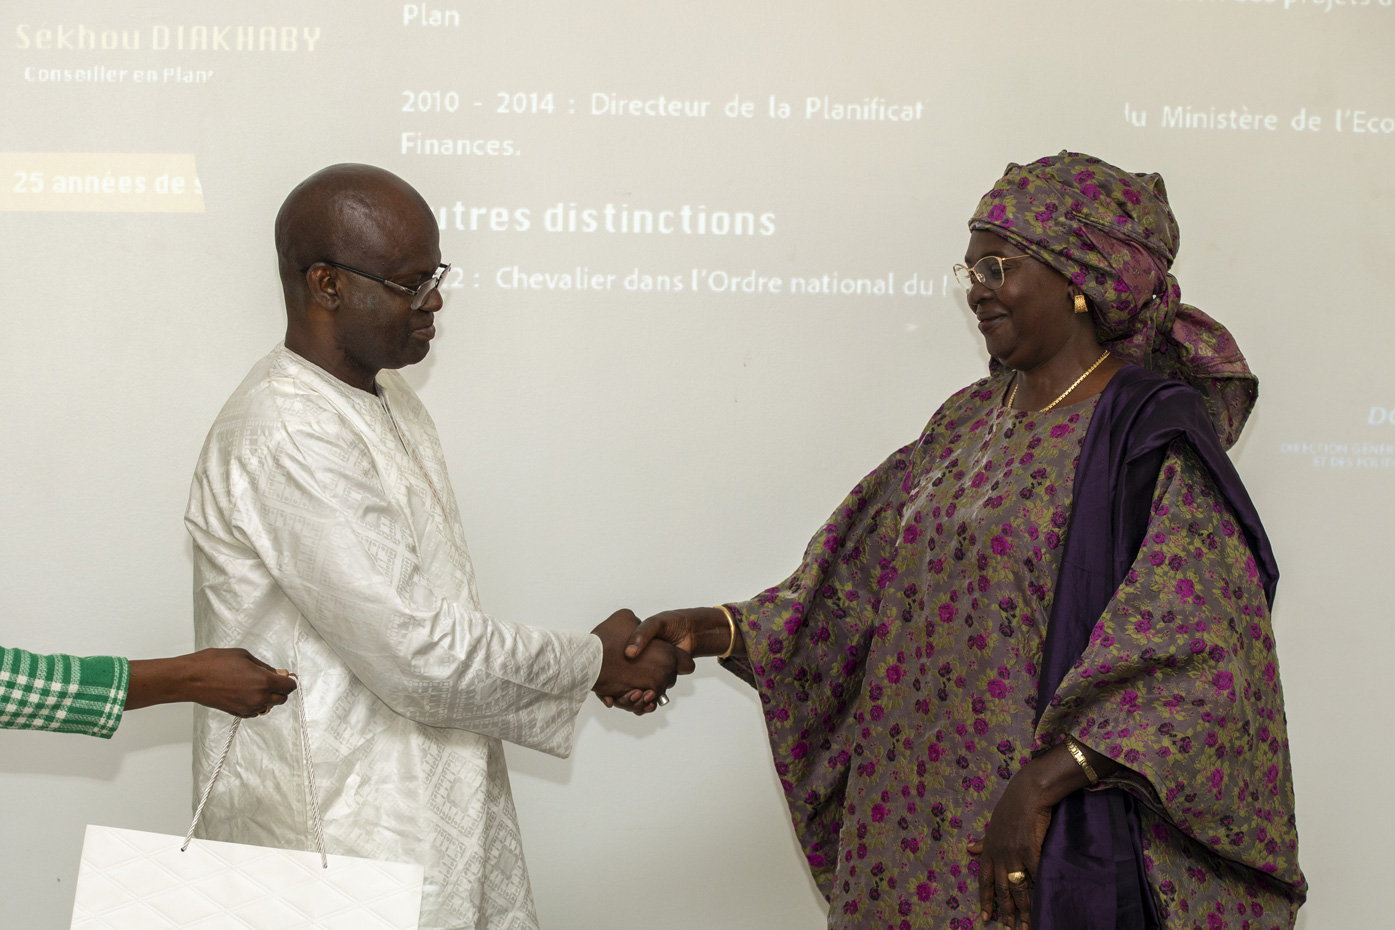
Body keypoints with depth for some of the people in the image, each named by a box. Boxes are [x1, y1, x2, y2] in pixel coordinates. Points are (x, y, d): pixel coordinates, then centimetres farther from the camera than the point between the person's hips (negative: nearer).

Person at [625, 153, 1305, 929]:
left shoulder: (1151, 435, -10)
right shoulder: (968, 422, 12)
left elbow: (1196, 659, -19)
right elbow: (859, 588, 11)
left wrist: (1044, 781, -25)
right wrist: (717, 632, -3)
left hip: (1060, 839, -6)